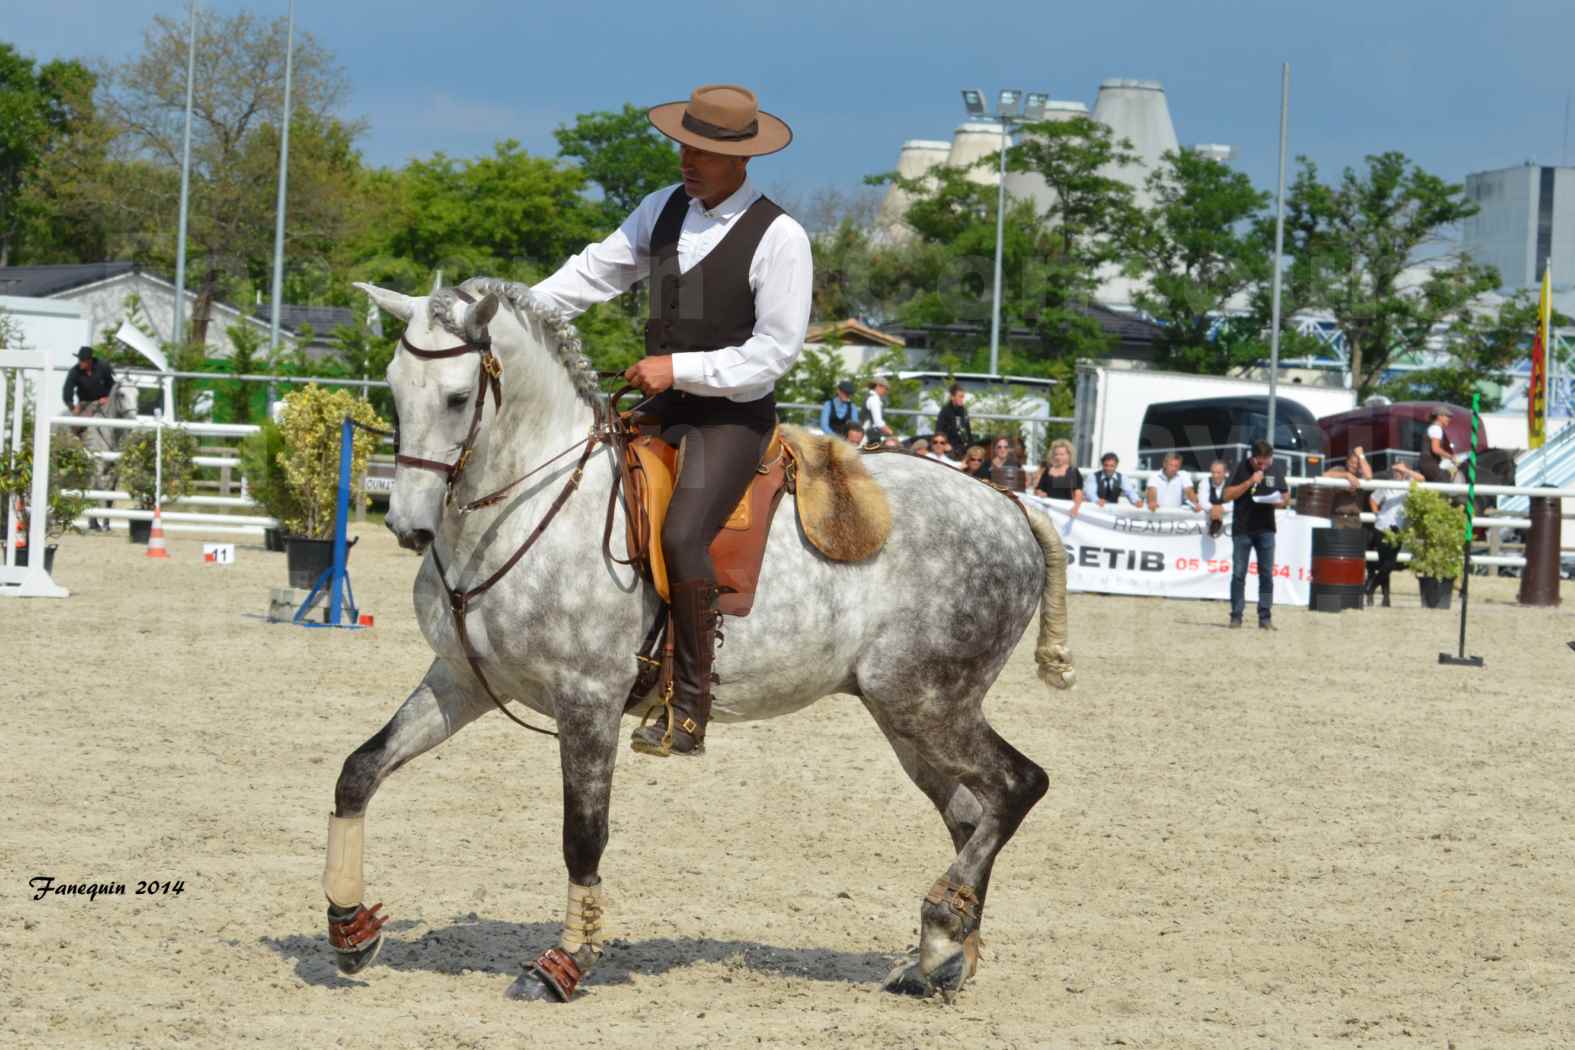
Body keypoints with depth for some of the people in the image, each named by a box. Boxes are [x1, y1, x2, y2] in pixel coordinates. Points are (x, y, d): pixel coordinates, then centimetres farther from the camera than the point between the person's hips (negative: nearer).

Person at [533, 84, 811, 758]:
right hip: (662, 409, 8)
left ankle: (690, 709, -19)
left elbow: (776, 349, -14)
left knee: (681, 534, -26)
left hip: (733, 418, -8)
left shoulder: (778, 237, -12)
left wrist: (680, 368, -19)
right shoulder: (665, 208, 7)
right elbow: (594, 272, 9)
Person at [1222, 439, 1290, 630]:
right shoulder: (1241, 468, -2)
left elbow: (1285, 495, 16)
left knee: (1266, 574, 1)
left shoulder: (1275, 471, 8)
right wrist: (1250, 482, -17)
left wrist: (1280, 502, -7)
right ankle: (1236, 616, 4)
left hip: (1266, 529, 3)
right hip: (1242, 529, -3)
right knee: (1238, 574, -1)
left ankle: (1265, 617, 4)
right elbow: (1228, 494, -7)